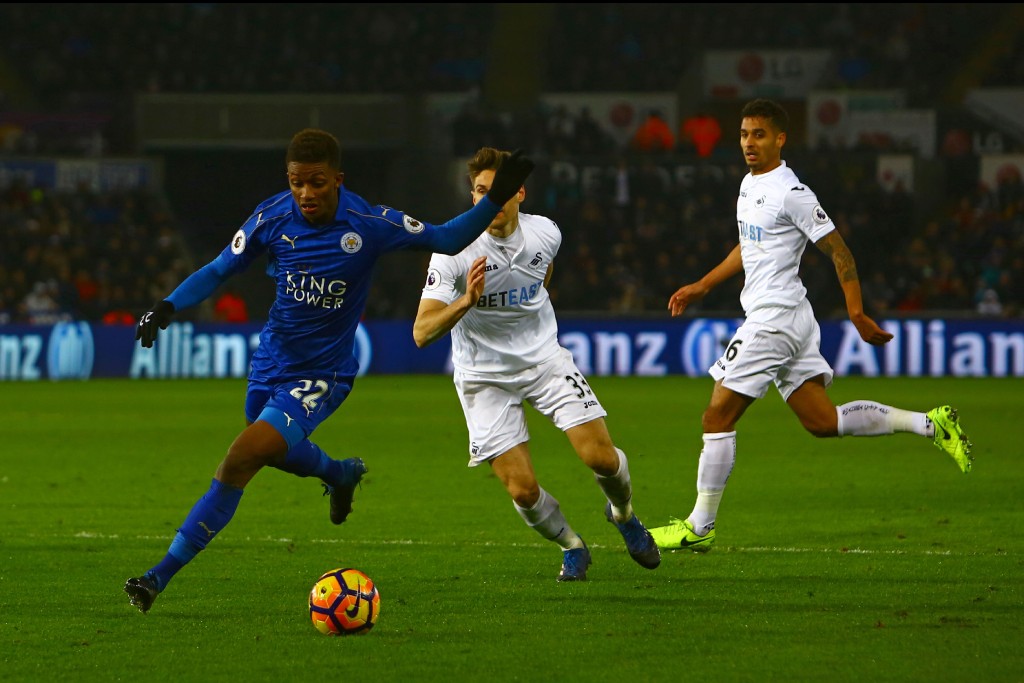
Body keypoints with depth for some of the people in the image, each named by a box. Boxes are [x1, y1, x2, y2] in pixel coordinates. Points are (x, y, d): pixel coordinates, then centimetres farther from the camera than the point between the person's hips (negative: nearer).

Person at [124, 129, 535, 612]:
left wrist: (496, 200, -20)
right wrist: (168, 308, -16)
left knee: (240, 461, -20)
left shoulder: (368, 225, -18)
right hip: (271, 362, 5)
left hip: (321, 376, -5)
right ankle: (341, 473, 62)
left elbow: (448, 240, -6)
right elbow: (218, 271, 0)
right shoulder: (272, 219, -11)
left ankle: (162, 576, -15)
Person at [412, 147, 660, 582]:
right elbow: (422, 333, -28)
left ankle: (623, 514, 24)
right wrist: (465, 302, -43)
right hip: (485, 377, -3)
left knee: (601, 456, -11)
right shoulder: (453, 252, -21)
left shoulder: (545, 233, -8)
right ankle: (571, 546, 20)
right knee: (522, 490, -11)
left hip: (545, 358, 3)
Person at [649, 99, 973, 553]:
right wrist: (702, 287, 29)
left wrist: (856, 313, -15)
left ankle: (699, 527, 1)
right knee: (822, 421, 10)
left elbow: (838, 251, -13)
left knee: (717, 417, -5)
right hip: (768, 316, 10)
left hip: (774, 319, -10)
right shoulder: (750, 184, 14)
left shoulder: (791, 193, -15)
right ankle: (929, 425, 14)